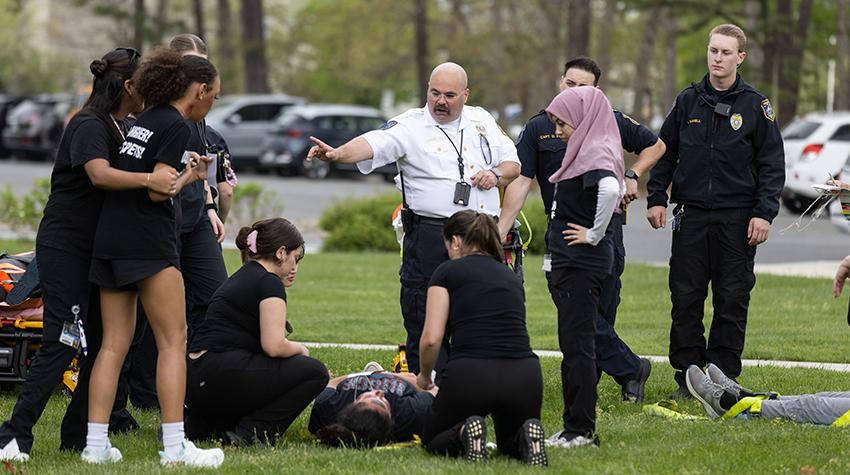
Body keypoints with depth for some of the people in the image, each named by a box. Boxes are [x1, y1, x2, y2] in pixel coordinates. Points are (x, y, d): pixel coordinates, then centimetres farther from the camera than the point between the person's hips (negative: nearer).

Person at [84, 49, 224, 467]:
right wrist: (190, 176, 1)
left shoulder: (144, 120, 18)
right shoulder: (175, 126, -9)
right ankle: (174, 448, -9)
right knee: (173, 341, -4)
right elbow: (157, 191, -15)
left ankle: (95, 445, 3)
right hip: (148, 243, -8)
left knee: (114, 343, 8)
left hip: (109, 242, 8)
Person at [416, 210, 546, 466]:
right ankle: (527, 438, -5)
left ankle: (464, 435, -9)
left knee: (433, 441, 24)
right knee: (510, 444, 31)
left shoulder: (448, 271, 9)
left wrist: (424, 376, 19)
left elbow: (432, 338, -2)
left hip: (470, 375, -3)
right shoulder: (511, 277, 24)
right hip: (525, 375, 4)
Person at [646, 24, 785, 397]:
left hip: (737, 219, -2)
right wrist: (656, 198, 6)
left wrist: (764, 213, -7)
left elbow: (773, 164, 1)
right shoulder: (688, 101, 8)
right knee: (686, 299, 1)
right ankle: (687, 375, 8)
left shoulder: (755, 106, 2)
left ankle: (723, 376, 8)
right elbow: (664, 152, 15)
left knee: (732, 301, 1)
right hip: (691, 216, 2)